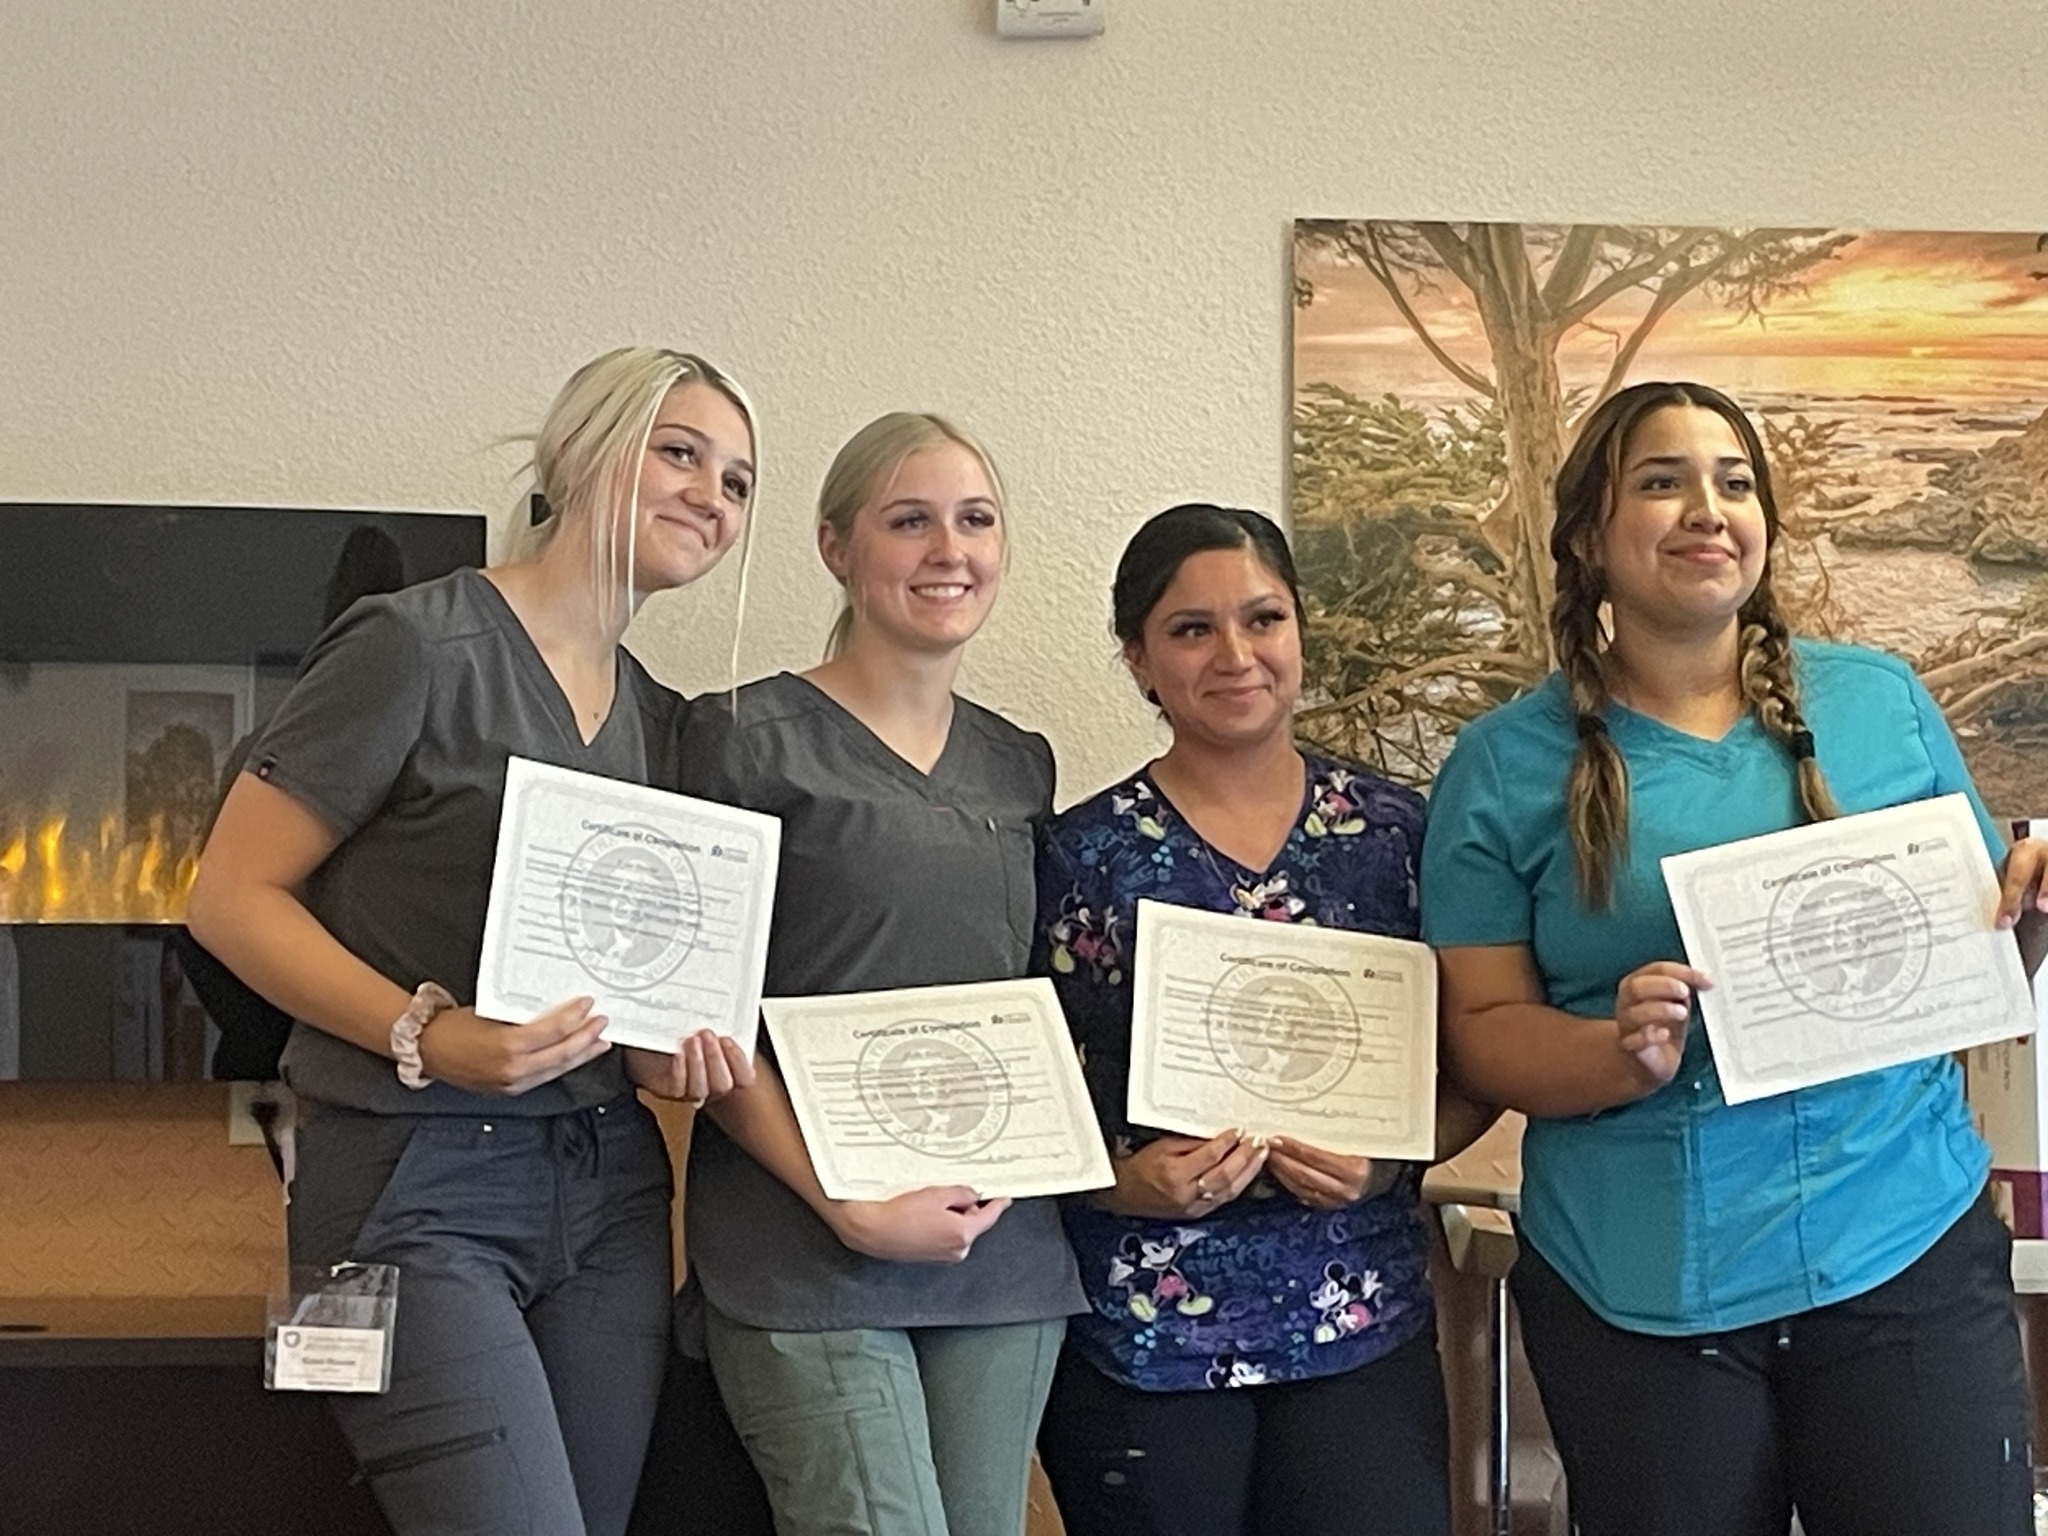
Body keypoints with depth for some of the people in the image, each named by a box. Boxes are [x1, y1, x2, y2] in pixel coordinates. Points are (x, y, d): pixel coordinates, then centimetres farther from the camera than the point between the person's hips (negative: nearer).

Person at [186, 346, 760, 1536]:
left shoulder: (661, 719, 12)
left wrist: (662, 1044, -1)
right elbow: (234, 897, -10)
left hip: (609, 1184, 7)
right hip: (419, 1181, -7)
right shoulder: (421, 644, -9)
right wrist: (426, 1035, -22)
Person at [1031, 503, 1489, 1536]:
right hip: (1140, 1336, -1)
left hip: (1362, 1326, 2)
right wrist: (1126, 1179, -19)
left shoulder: (1397, 830, 3)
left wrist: (1388, 1162, -11)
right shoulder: (1082, 855, -3)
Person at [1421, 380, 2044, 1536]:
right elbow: (1482, 1030, -2)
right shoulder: (1507, 764, -1)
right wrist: (1620, 1054, -21)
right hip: (1638, 1292, -1)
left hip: (1907, 1253, 2)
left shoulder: (1881, 701, 4)